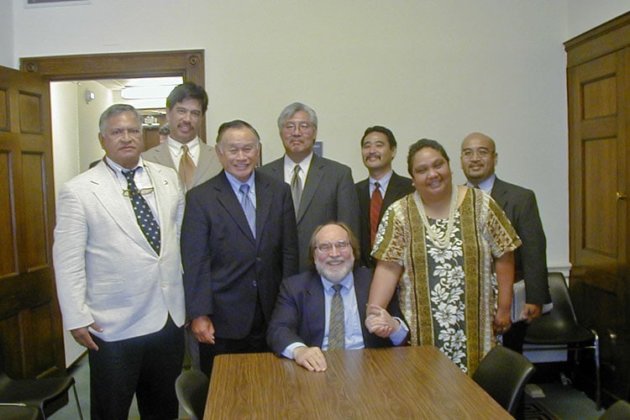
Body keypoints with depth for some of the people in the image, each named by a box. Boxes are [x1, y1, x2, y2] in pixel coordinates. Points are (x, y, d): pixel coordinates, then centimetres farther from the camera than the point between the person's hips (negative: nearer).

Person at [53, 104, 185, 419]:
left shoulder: (168, 178, 5)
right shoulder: (78, 191, -7)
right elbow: (68, 261, -8)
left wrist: (189, 296, 9)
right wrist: (76, 319, -10)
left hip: (170, 318, 4)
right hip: (113, 326, -4)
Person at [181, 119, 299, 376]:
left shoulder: (279, 192, 5)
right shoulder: (200, 198, -4)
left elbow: (289, 252, 6)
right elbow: (195, 262, -7)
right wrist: (199, 314, -11)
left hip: (271, 317, 3)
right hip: (222, 319, -2)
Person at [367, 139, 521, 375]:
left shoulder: (480, 204, 0)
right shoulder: (399, 214, -1)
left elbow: (503, 256, 3)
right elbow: (388, 268, -7)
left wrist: (504, 308, 1)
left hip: (473, 326, 1)